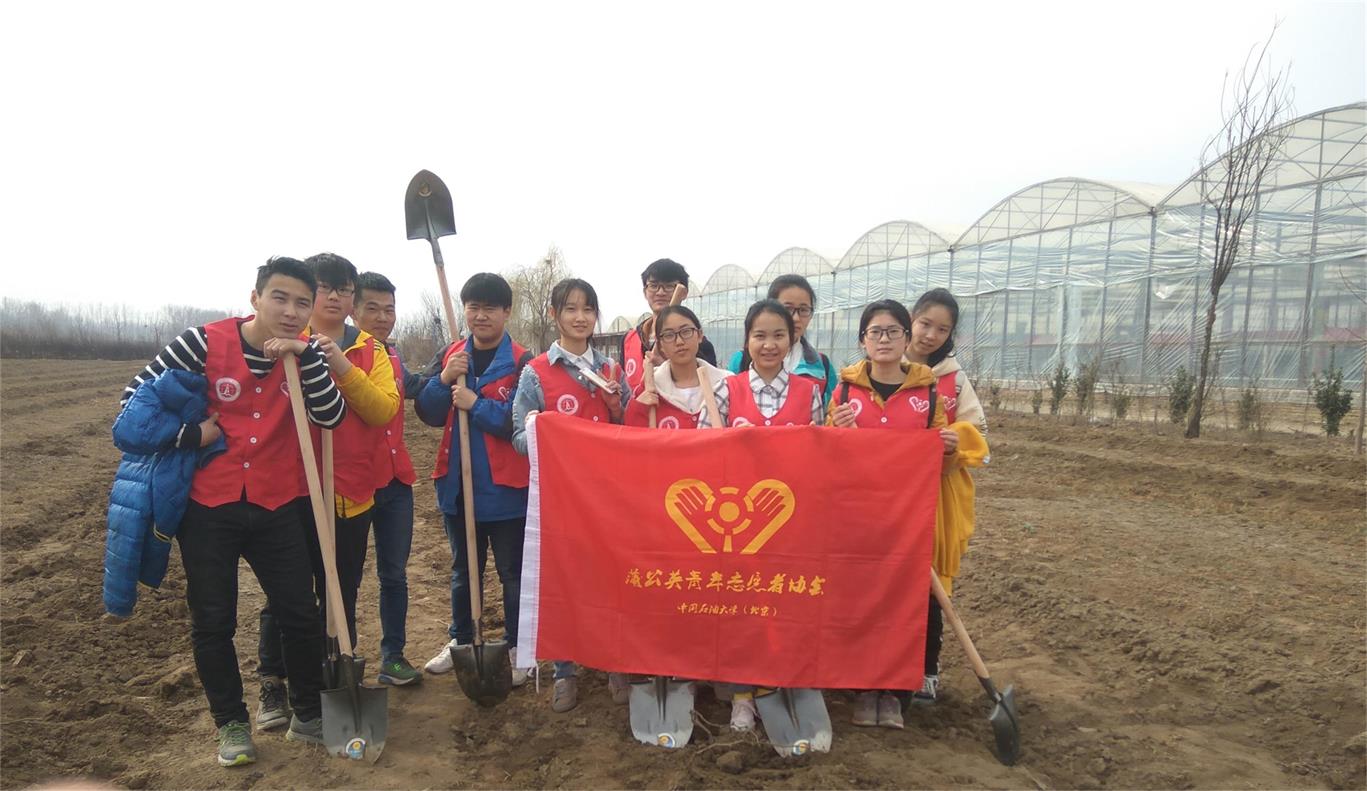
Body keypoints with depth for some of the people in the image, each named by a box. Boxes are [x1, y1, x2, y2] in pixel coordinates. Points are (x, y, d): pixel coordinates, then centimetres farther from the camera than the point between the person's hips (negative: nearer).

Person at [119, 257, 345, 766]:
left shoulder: (305, 355, -3)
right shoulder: (206, 342, -9)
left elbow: (331, 417, -16)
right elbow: (137, 394, 0)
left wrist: (306, 356, -24)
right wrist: (189, 435, -11)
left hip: (277, 508, 2)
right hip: (208, 506, -1)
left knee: (300, 614, 7)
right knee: (212, 622, 9)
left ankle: (308, 716, 26)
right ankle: (231, 724, 28)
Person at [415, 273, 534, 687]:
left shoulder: (522, 362, -10)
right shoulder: (451, 356, 6)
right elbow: (429, 415, 3)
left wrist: (475, 404, -18)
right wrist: (444, 380, -13)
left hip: (505, 487, -5)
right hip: (457, 483, 5)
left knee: (513, 573, 7)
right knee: (463, 570, 21)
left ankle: (516, 649, 21)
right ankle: (459, 640, 37)